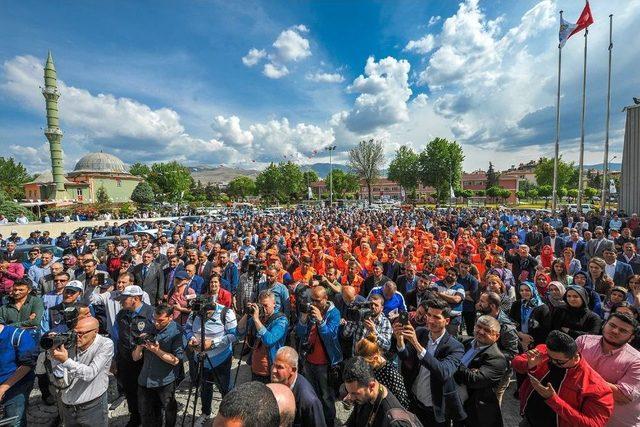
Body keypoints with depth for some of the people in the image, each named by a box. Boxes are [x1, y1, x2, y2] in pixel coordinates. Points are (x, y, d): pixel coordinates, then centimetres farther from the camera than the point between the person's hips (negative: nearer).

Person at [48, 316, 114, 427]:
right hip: (67, 408, 4)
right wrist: (55, 359, -19)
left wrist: (66, 361, -34)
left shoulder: (106, 344, -17)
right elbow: (63, 383, -8)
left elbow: (90, 374, -27)